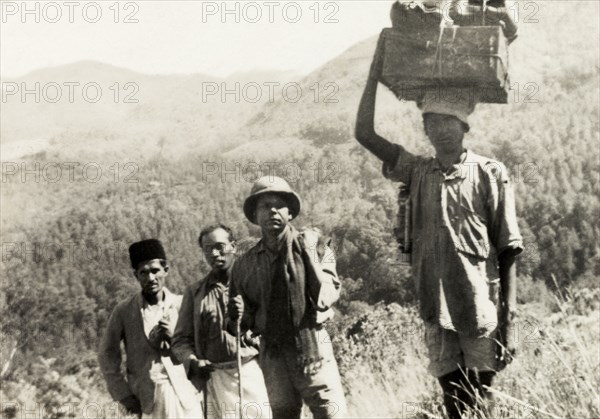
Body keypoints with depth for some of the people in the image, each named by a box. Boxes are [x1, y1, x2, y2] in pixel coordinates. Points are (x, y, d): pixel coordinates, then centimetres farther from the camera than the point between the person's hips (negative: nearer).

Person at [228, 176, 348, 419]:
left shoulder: (312, 244, 2)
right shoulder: (245, 265, 7)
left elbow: (327, 297, -8)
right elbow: (248, 322, 13)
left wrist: (309, 254, -15)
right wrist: (238, 316, -8)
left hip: (313, 350, -3)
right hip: (273, 356, 3)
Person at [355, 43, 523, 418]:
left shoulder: (491, 174, -3)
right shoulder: (418, 172, 7)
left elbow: (508, 252, -3)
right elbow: (365, 133, 3)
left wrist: (509, 321, -9)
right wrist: (376, 71, 0)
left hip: (482, 316, -3)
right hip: (437, 316, 3)